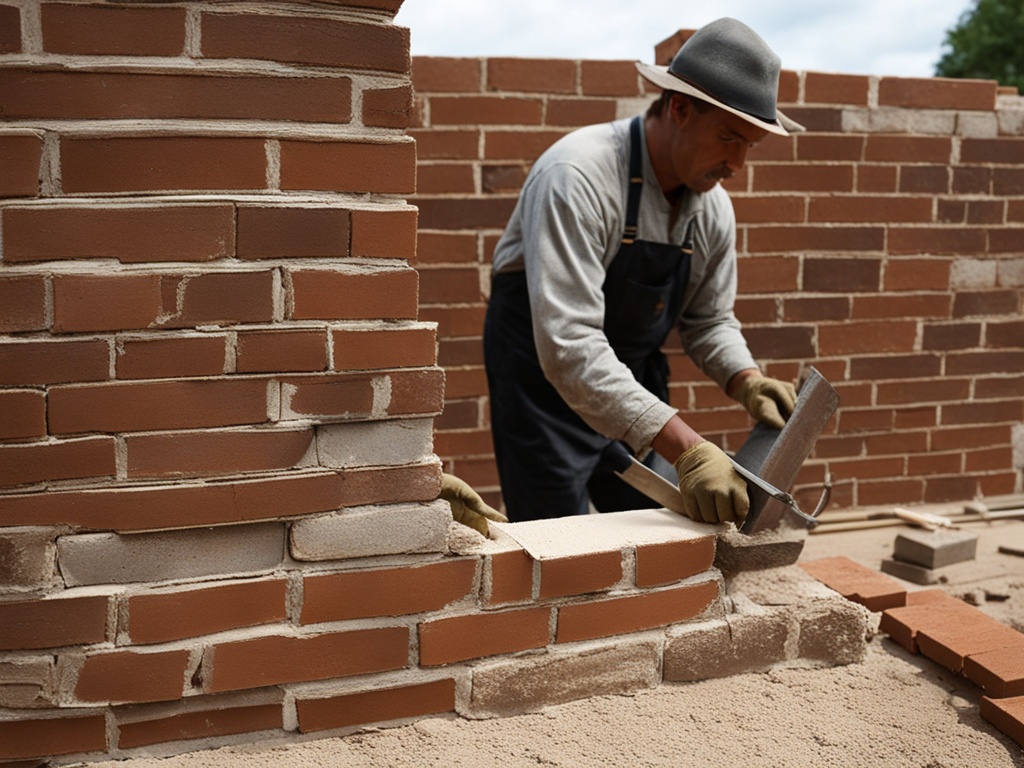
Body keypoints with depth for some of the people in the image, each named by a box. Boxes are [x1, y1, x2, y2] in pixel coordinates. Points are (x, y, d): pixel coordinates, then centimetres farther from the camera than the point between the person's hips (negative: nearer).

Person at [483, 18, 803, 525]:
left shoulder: (713, 206, -5)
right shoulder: (578, 177, -28)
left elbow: (708, 320, 9)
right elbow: (567, 344, -37)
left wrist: (746, 382, -14)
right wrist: (683, 448, -42)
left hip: (632, 377, 7)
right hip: (544, 372, -6)